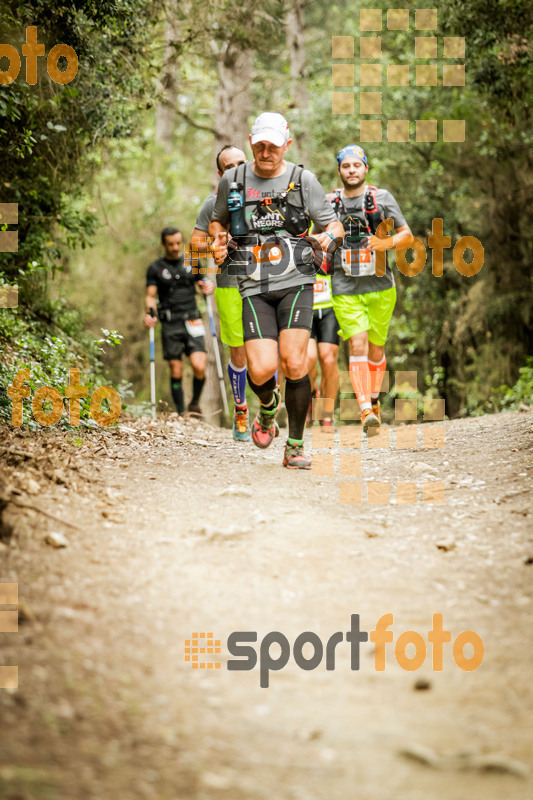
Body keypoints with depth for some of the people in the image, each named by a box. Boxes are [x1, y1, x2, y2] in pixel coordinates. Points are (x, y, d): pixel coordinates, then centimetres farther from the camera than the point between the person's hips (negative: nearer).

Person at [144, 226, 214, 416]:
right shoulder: (155, 268, 8)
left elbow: (203, 284, 21)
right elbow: (150, 296, 3)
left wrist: (209, 287, -5)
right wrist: (150, 314, -17)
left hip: (192, 322, 1)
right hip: (170, 324, -1)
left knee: (199, 366, -15)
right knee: (176, 372, -2)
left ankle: (195, 403, 9)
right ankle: (180, 413, 8)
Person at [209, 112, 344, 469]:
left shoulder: (304, 180, 3)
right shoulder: (233, 180, 9)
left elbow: (335, 225, 8)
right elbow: (218, 221, 25)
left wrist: (328, 236, -15)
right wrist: (219, 239, 3)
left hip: (295, 282, -1)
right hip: (254, 288, 1)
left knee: (294, 362, -17)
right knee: (261, 370, -14)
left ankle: (295, 446, 0)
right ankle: (269, 406, 24)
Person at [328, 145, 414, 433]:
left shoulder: (382, 198, 2)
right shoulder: (329, 202, 5)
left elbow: (407, 236, 2)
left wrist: (386, 243, -16)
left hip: (380, 287, 1)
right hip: (345, 289, -1)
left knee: (375, 348, 10)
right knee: (357, 345, -16)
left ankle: (373, 399, 34)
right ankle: (366, 411, -21)